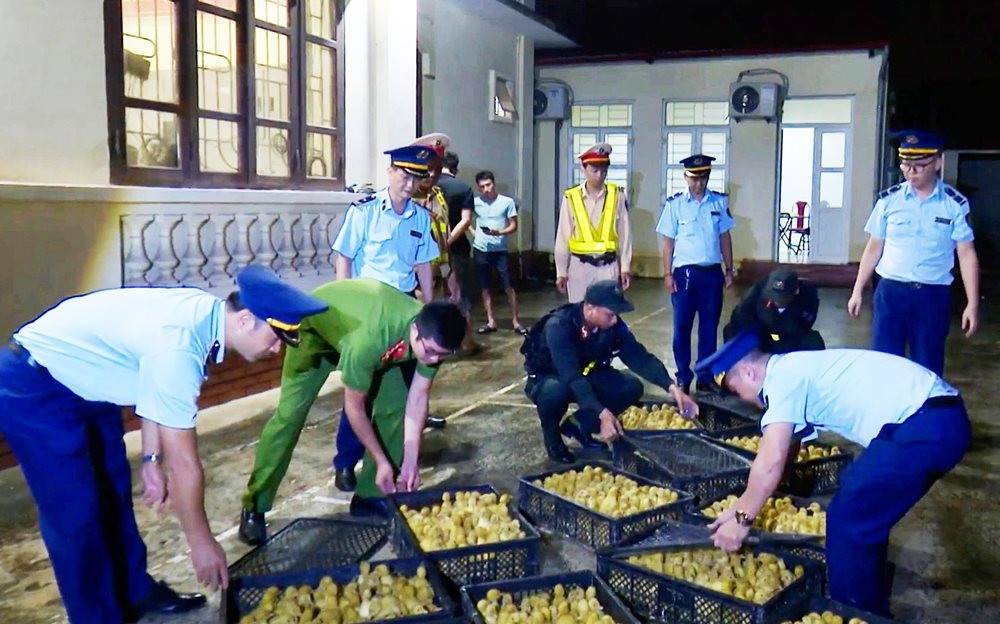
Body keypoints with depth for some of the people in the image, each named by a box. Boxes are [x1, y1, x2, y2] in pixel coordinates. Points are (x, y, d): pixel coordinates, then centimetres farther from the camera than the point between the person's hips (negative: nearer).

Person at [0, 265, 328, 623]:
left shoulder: (204, 313, -9)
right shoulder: (180, 346, -35)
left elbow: (158, 390, 8)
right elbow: (183, 462, -27)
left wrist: (151, 459, 8)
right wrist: (201, 541, -16)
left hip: (81, 380, 10)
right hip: (33, 388, -10)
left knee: (113, 492, 17)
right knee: (76, 514, -7)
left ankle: (134, 593, 32)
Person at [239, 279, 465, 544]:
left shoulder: (434, 337, -29)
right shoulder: (371, 338, -46)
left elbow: (417, 399, -17)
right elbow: (354, 407, -30)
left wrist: (410, 462, -17)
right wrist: (382, 461, -24)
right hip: (318, 321, -5)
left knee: (394, 406, -4)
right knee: (291, 413, -8)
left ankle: (371, 496, 10)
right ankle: (253, 507, 4)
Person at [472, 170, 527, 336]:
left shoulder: (507, 202, -3)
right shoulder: (475, 202, 3)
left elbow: (514, 226, -3)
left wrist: (499, 232, -19)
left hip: (500, 250, -2)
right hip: (480, 250, 3)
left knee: (508, 287, -2)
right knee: (485, 287, 8)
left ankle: (515, 321, 7)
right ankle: (491, 322, 17)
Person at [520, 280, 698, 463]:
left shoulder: (614, 325, -17)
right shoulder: (558, 326, -35)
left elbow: (640, 358, -15)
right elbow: (572, 377, -43)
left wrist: (671, 386, -30)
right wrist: (602, 414, -51)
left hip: (587, 375, 5)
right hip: (549, 378, -5)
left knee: (632, 387, -16)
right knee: (556, 391, -40)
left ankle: (579, 425, 2)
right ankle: (552, 436, -7)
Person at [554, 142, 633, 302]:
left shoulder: (617, 195, -2)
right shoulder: (571, 197, -4)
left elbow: (624, 234, 2)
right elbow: (563, 237, 1)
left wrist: (625, 267, 1)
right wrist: (561, 272, 2)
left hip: (608, 267, 0)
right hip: (580, 266, 0)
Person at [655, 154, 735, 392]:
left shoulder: (720, 202, 5)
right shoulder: (675, 204, -2)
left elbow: (724, 237, 10)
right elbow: (668, 241, -1)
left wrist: (729, 270, 8)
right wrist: (668, 274, -5)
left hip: (712, 273, 2)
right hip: (685, 273, -2)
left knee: (709, 327, 8)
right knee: (682, 327, 4)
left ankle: (705, 377, 19)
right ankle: (683, 377, 15)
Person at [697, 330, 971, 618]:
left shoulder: (782, 376, -7)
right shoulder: (797, 368, 21)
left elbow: (771, 461, -14)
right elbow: (786, 449, 26)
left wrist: (742, 518, -2)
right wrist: (744, 505, 28)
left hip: (921, 429, -10)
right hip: (944, 420, 10)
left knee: (848, 524, 1)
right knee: (864, 515, 22)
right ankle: (872, 608, 35)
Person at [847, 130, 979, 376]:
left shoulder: (955, 204, -2)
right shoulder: (888, 200, 1)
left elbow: (967, 255, -2)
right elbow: (874, 248, 7)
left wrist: (972, 304, -6)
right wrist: (857, 291, 7)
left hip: (933, 296, -1)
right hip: (890, 292, 1)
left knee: (928, 369, 7)